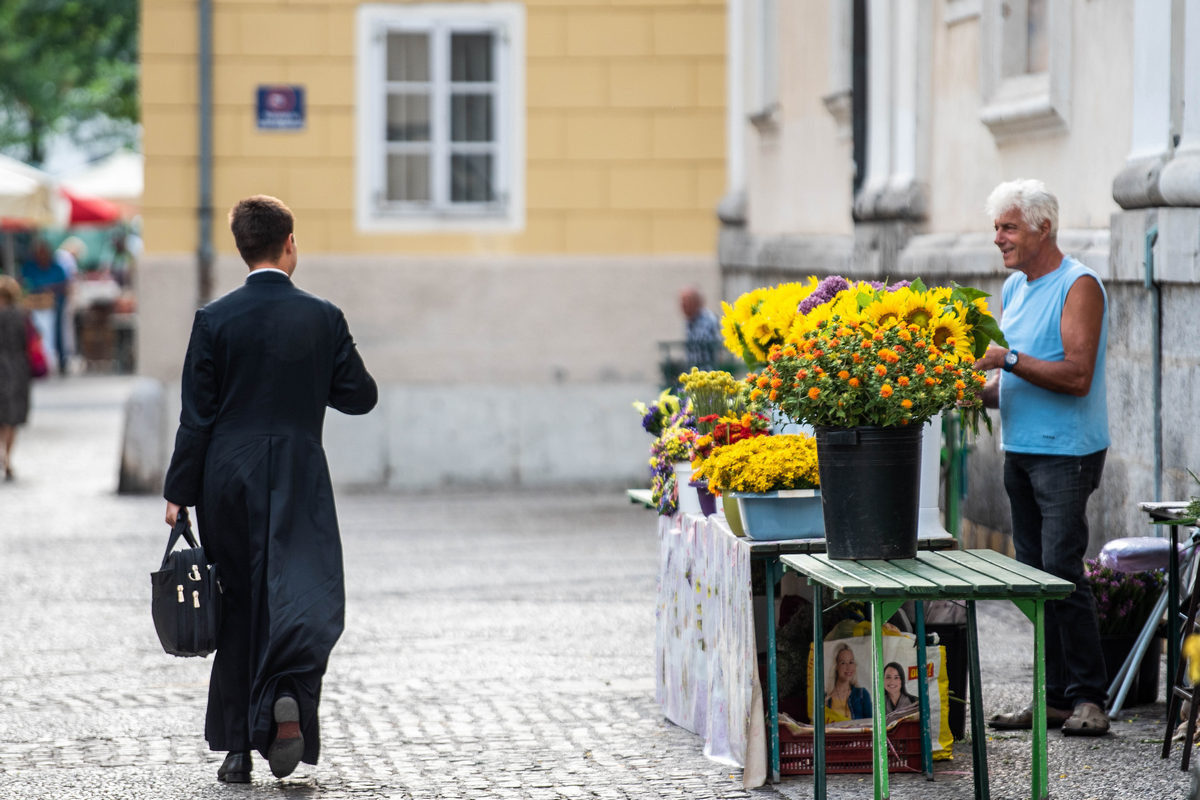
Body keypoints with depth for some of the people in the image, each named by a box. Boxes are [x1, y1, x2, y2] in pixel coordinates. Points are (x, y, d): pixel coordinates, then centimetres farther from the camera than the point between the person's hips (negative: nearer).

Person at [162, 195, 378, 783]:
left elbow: (196, 415, -3)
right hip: (299, 483, -1)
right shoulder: (323, 318, -2)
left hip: (229, 480, 1)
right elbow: (360, 397, 5)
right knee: (305, 596, -1)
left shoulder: (214, 320, -3)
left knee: (238, 608, 10)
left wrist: (179, 492, 3)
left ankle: (238, 748, 11)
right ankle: (288, 697, -30)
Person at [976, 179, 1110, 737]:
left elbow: (1076, 376, -19)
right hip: (1019, 449, 8)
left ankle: (1088, 697, -5)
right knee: (1032, 572, 7)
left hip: (1067, 453, -8)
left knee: (1061, 570, -12)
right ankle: (1055, 696, 12)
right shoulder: (1014, 287, 16)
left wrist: (1008, 359, -22)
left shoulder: (1078, 286, -10)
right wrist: (980, 391, 2)